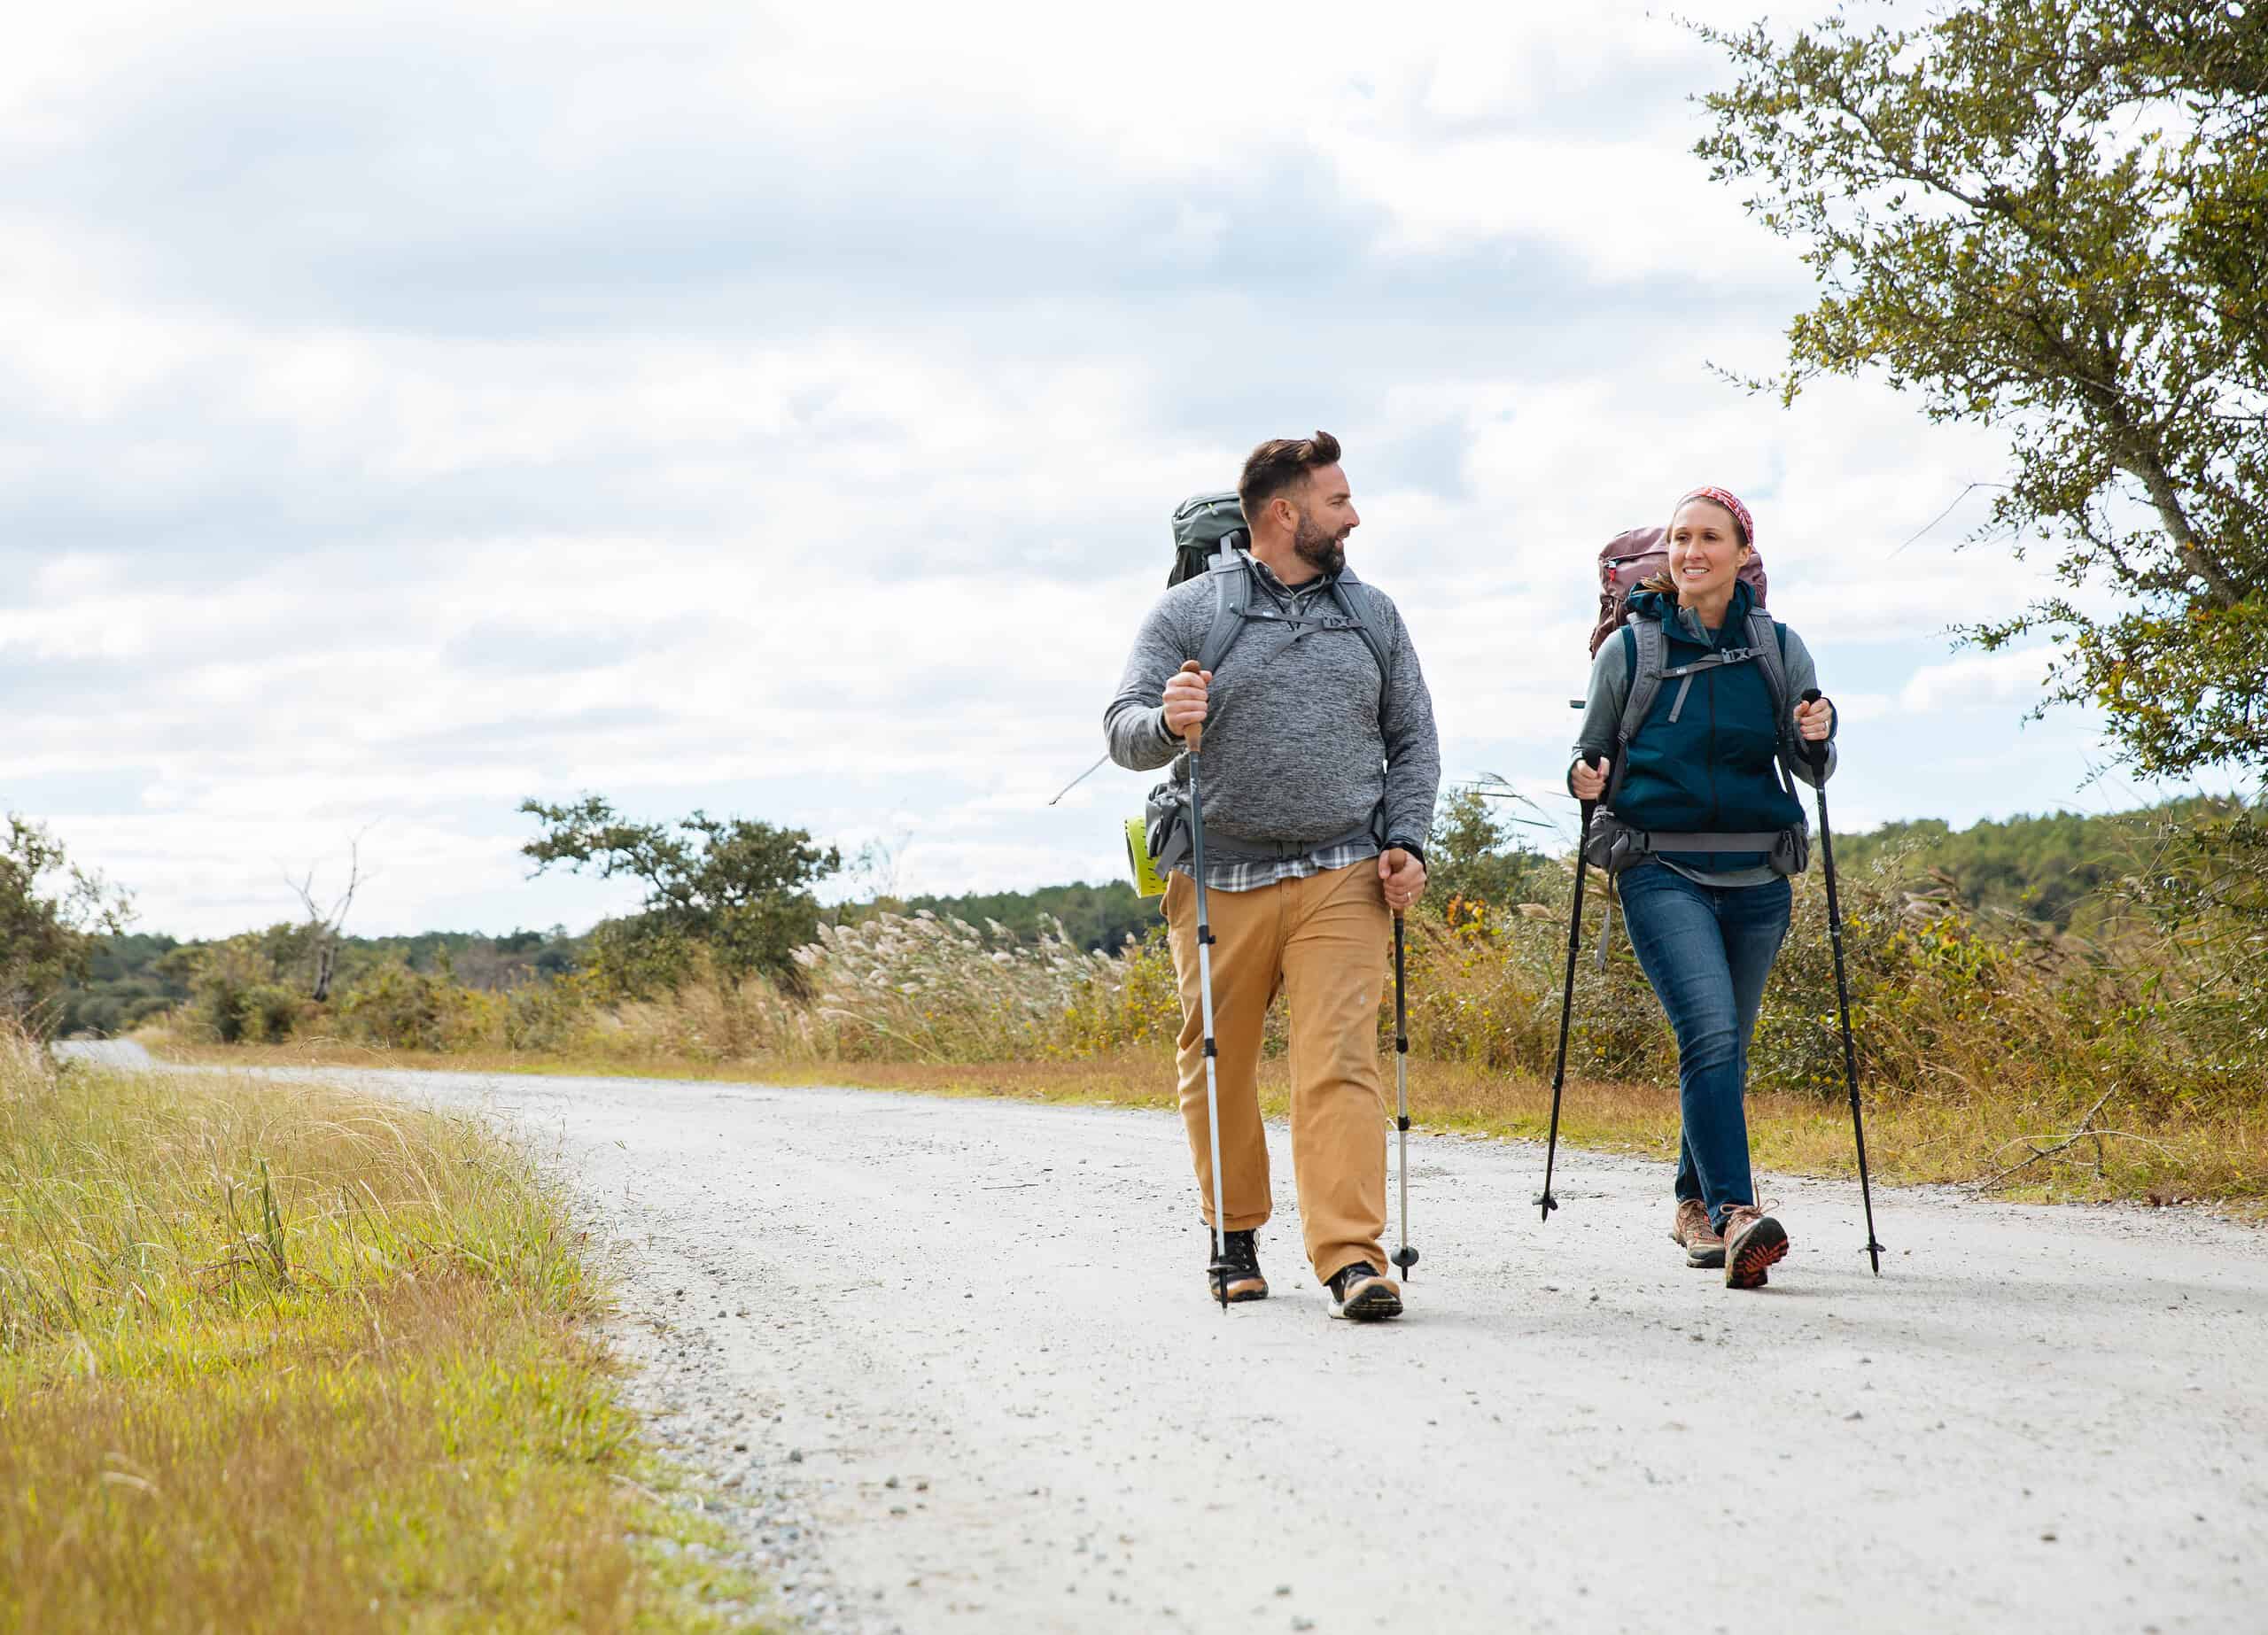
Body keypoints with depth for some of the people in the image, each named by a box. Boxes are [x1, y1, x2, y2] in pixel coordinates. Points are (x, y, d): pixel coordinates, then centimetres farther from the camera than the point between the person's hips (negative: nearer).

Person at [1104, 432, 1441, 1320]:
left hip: (1342, 879, 1)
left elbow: (1413, 739, 16)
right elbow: (1123, 730, -1)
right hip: (1218, 880, -1)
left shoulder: (1372, 613, 13)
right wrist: (1167, 723, -24)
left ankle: (1352, 1256, -15)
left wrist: (1405, 842, 2)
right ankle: (1234, 1235, 24)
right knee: (1218, 1069, 7)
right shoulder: (1188, 611, 3)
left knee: (1341, 1063, -11)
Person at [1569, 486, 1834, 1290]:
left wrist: (1817, 736, -12)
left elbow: (1810, 769, 10)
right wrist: (1584, 779, -10)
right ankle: (1734, 1214, -27)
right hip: (1661, 869, -3)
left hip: (1756, 874, 3)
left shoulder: (1778, 647, 7)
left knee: (1723, 1047, 10)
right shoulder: (1629, 648, 3)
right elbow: (1591, 753, 12)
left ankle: (1696, 1207, 28)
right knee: (1710, 1034, -21)